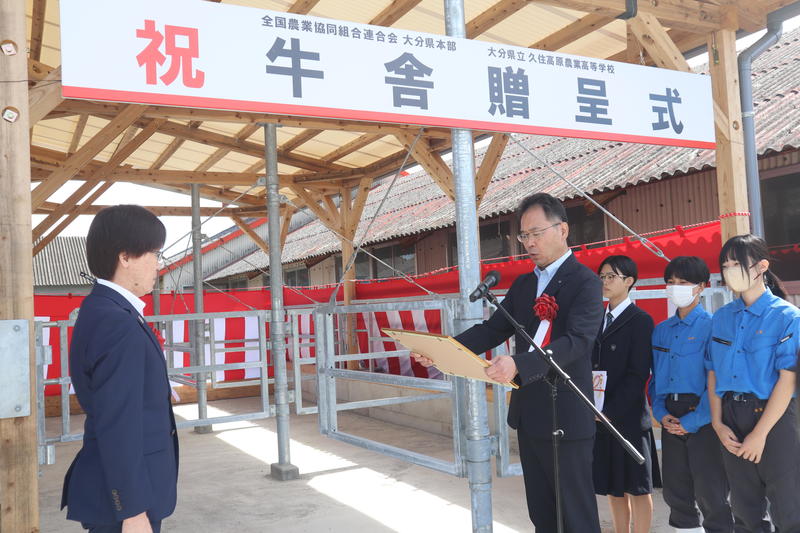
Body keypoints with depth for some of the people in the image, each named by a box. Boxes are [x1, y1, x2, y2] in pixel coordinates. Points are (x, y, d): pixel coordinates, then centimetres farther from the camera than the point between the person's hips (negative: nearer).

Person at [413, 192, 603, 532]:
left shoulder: (585, 282, -11)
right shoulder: (522, 284, 12)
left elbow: (577, 341, -25)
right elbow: (493, 329, 6)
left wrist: (518, 365, -39)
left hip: (566, 418, -7)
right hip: (528, 415, 7)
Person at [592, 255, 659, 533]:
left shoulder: (641, 321, -7)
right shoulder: (598, 320, 12)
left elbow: (638, 375, -13)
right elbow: (590, 366, 11)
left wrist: (610, 411, -16)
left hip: (627, 418, -6)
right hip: (600, 418, 6)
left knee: (636, 488, 5)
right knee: (612, 488, 14)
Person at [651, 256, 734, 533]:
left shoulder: (711, 326, -8)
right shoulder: (661, 330, 12)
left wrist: (694, 421, -15)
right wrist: (661, 413, -1)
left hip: (702, 419, -6)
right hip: (671, 419, 6)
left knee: (710, 492, -1)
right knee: (675, 491, 13)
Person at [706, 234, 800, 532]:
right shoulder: (721, 318, 7)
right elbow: (713, 373, 8)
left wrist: (760, 433, -14)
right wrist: (718, 424, -1)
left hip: (772, 417, -5)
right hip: (731, 418, 5)